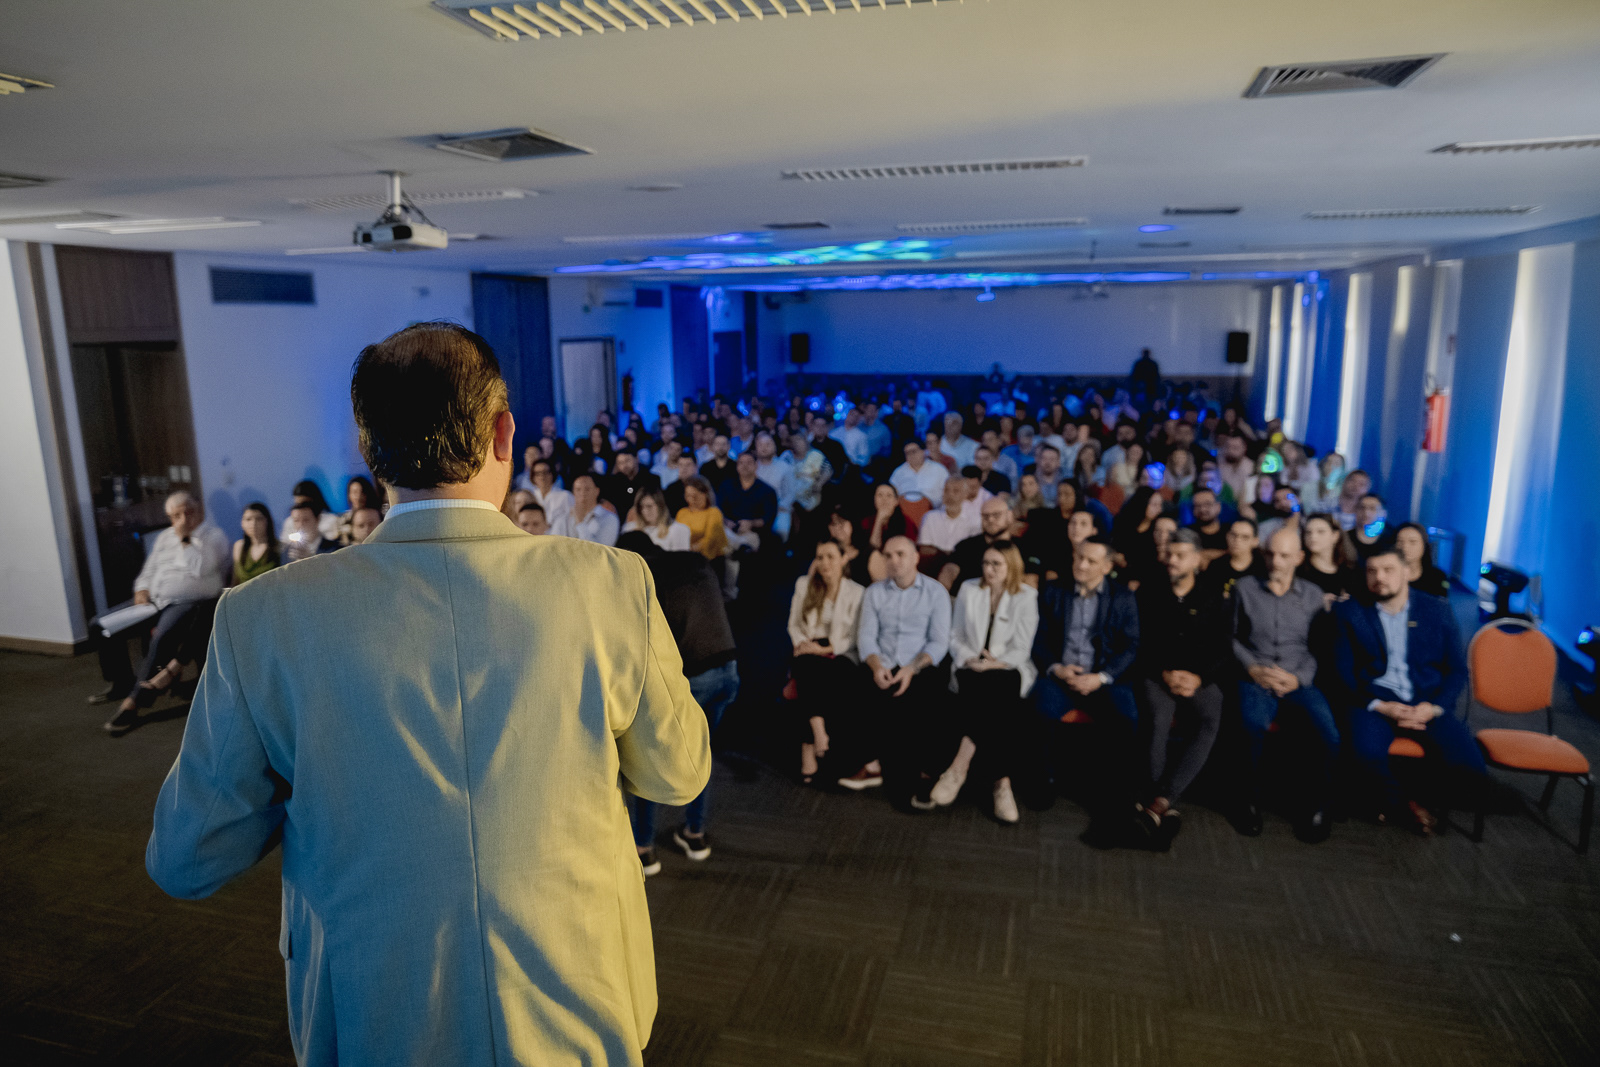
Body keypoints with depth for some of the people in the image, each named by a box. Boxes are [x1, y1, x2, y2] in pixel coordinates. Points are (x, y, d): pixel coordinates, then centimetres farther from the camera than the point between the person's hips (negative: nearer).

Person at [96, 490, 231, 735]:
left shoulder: (214, 537, 0)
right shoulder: (164, 537, 22)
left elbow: (199, 568, -17)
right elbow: (149, 570, 28)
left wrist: (184, 540, -9)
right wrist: (142, 589, 8)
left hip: (190, 602, -8)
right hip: (155, 602, 8)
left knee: (162, 637, -34)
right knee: (106, 626, -5)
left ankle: (133, 702, -29)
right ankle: (120, 683, 15)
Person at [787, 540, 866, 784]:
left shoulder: (857, 592, 4)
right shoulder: (804, 584, 14)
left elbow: (856, 638, 0)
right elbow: (794, 624, 15)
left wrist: (826, 648, -11)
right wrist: (802, 643, -4)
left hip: (841, 656, -2)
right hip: (809, 654, 2)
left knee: (823, 677, -35)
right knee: (808, 669, -35)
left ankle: (809, 750, -32)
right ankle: (819, 736, -43)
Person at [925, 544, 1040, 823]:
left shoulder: (1026, 597, 4)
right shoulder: (968, 589, 12)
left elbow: (1021, 650, -1)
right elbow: (955, 637, 11)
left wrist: (993, 664, -16)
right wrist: (971, 660, -7)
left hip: (1008, 670, -1)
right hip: (971, 670, 1)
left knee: (992, 685, -35)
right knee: (985, 690, -32)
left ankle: (958, 769, -31)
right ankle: (1001, 781, -29)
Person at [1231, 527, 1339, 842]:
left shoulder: (1313, 595, 11)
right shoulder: (1245, 588, 7)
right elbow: (1231, 637, 7)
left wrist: (1298, 678, -10)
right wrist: (1252, 668, -8)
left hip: (1299, 681, 2)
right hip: (1257, 679, -1)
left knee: (1329, 734, -27)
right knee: (1254, 726, -35)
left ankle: (1316, 805, -3)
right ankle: (1251, 799, -12)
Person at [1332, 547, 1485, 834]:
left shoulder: (1438, 611, 10)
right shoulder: (1349, 612, 4)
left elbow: (1457, 670, 9)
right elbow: (1343, 671, 1)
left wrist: (1433, 707, -9)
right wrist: (1379, 706, -15)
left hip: (1426, 705, 2)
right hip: (1375, 701, -2)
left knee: (1474, 774, -20)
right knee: (1368, 753, -34)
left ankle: (1416, 795, 12)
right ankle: (1401, 803, 0)